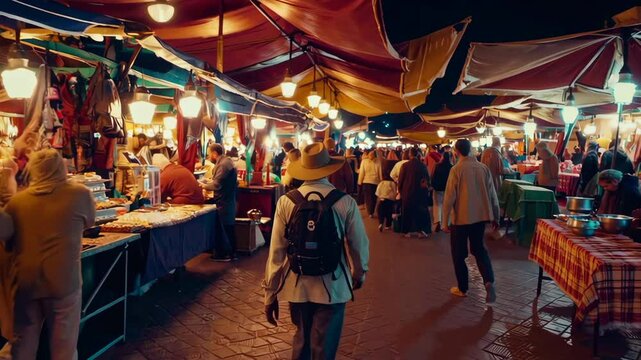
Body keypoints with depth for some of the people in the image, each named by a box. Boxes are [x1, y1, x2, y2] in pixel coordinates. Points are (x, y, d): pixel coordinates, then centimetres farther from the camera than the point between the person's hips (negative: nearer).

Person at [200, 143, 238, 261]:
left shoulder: (223, 164, -20)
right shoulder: (225, 161, 12)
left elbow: (216, 185, -24)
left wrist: (204, 185, -9)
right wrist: (208, 181, 10)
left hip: (224, 203, -10)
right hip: (228, 201, 10)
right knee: (229, 228, 15)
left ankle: (224, 254, 10)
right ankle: (231, 252, 23)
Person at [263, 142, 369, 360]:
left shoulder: (286, 201, -10)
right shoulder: (346, 202, -12)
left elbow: (276, 251, -8)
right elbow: (359, 245, -2)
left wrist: (270, 293, 4)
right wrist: (359, 274, 18)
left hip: (297, 286, 2)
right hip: (333, 286, -2)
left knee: (301, 340, 25)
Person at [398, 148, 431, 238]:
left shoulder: (405, 165, -12)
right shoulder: (423, 165, -5)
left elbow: (400, 179, -6)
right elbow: (427, 179, 3)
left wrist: (400, 190, 8)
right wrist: (426, 188, 16)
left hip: (407, 192, -1)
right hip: (420, 192, 2)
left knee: (407, 212, 9)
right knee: (420, 211, 11)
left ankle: (408, 231, 12)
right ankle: (421, 230, 8)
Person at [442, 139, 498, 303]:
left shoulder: (456, 169, -13)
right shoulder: (483, 168, -2)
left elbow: (449, 197, -12)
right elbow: (492, 194, 3)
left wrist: (445, 221, -4)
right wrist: (495, 217, 14)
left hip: (461, 217, -4)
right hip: (480, 216, 4)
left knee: (459, 253, 11)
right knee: (479, 248, 19)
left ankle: (462, 288, 20)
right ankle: (489, 281, 0)